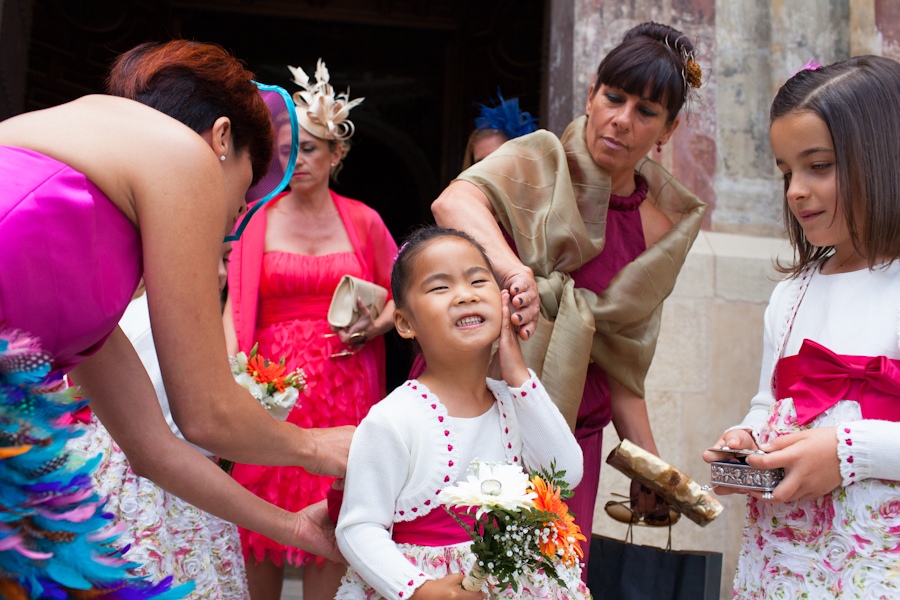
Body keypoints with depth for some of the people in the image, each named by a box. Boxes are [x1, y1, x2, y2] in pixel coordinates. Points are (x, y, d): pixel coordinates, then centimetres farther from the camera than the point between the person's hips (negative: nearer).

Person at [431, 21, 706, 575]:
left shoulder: (660, 226, 7)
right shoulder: (541, 160, -4)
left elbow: (620, 355, 11)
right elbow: (454, 202, -26)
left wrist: (648, 461, 7)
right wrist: (515, 270, -44)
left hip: (569, 430, 3)